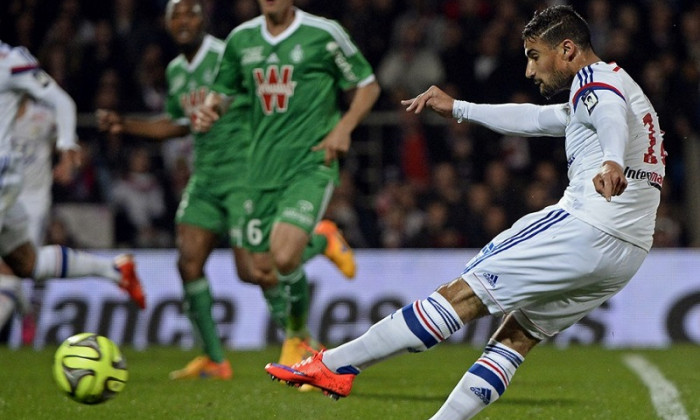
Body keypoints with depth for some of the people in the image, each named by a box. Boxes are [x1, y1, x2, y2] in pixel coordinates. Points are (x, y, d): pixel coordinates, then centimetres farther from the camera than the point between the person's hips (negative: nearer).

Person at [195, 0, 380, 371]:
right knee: (263, 268, 4)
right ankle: (321, 240, 37)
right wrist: (209, 110, -2)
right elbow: (223, 90, 22)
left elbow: (368, 85, 5)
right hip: (263, 166, 5)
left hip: (311, 163, -5)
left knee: (284, 257, -23)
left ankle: (297, 334, 6)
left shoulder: (324, 34, -4)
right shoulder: (241, 39, 9)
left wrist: (344, 127, -10)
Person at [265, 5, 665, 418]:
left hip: (585, 228, -10)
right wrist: (457, 108, 42)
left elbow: (612, 115, -27)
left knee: (463, 295, -8)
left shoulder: (595, 79, -3)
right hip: (629, 252, 10)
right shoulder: (615, 90, 28)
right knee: (515, 338, 11)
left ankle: (335, 365, -7)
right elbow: (532, 119, 39)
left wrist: (611, 162, -48)